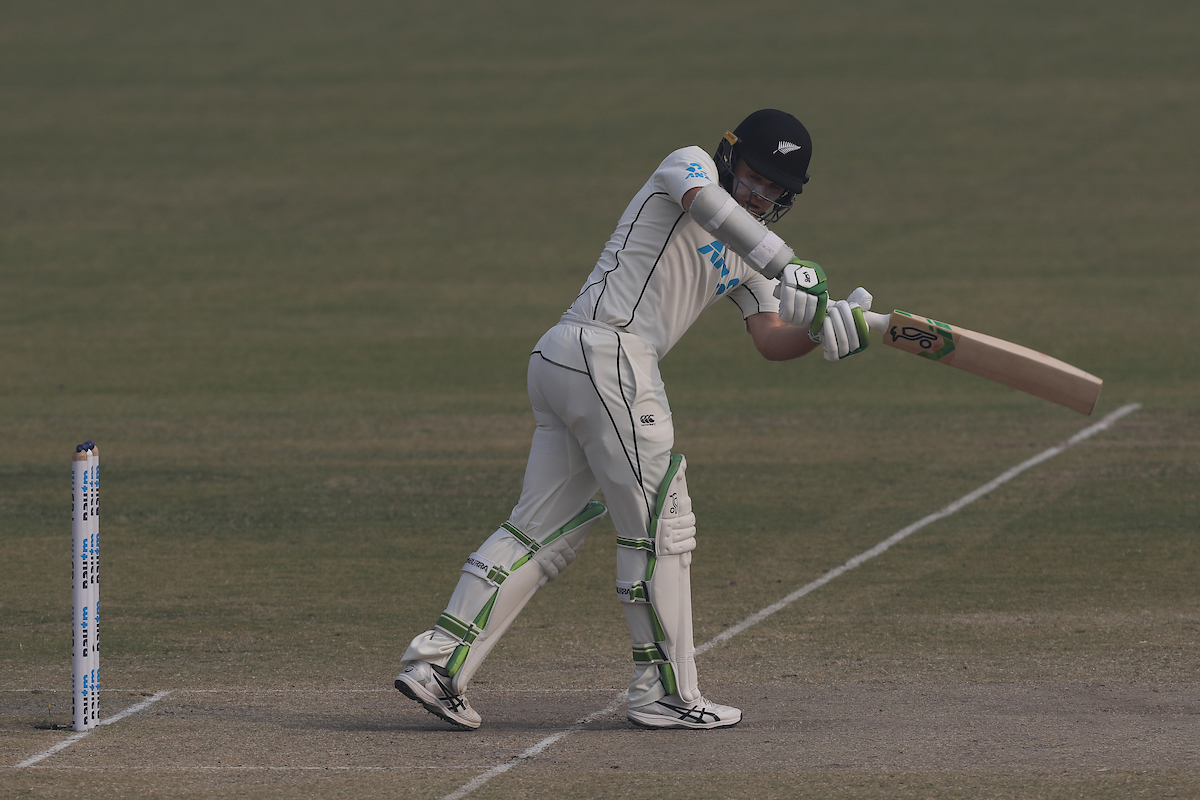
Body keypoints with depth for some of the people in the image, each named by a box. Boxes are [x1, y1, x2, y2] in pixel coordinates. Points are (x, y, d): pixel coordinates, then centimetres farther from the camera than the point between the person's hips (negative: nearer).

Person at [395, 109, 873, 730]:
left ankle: (438, 661, 1)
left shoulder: (746, 255, 25)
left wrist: (824, 330, -2)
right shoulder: (689, 165, 1)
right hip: (608, 357, -9)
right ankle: (664, 692, 2)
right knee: (659, 525, -3)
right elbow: (707, 203, -23)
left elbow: (771, 341, 19)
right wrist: (787, 269, -33)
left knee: (542, 528, 7)